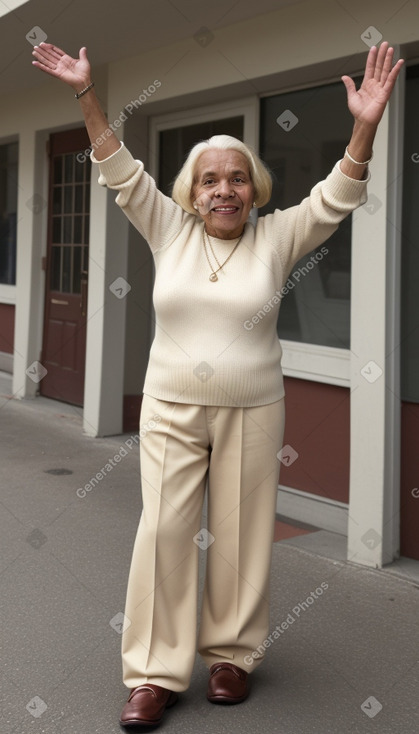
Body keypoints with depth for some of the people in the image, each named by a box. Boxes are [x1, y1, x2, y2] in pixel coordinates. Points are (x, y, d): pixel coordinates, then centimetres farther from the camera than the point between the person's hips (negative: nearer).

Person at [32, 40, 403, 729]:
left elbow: (336, 198, -7)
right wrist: (86, 94, -5)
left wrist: (365, 126, -20)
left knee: (241, 536, 7)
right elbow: (121, 170, 2)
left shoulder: (277, 238, 1)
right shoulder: (170, 231, 3)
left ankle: (232, 654, 25)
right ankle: (157, 672, 9)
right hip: (171, 409, 1)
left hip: (251, 413, 0)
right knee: (165, 531, -1)